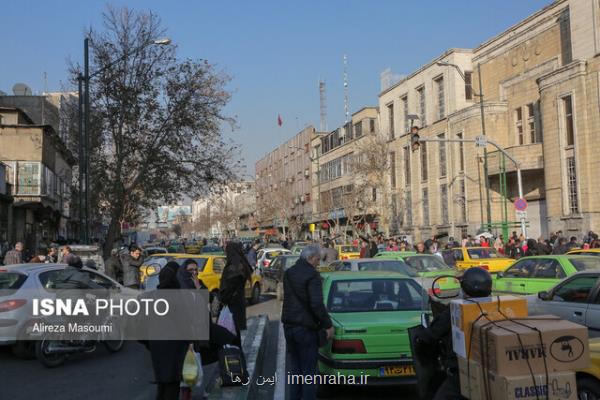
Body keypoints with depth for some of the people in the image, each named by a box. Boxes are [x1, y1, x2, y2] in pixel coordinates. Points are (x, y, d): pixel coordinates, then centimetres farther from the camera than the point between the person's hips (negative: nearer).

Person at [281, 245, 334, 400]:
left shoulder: (288, 273, 9)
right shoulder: (312, 275, -17)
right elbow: (317, 304, -23)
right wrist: (328, 325, -15)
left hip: (289, 326, 7)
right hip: (306, 328, -7)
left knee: (295, 368, 18)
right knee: (308, 370, 3)